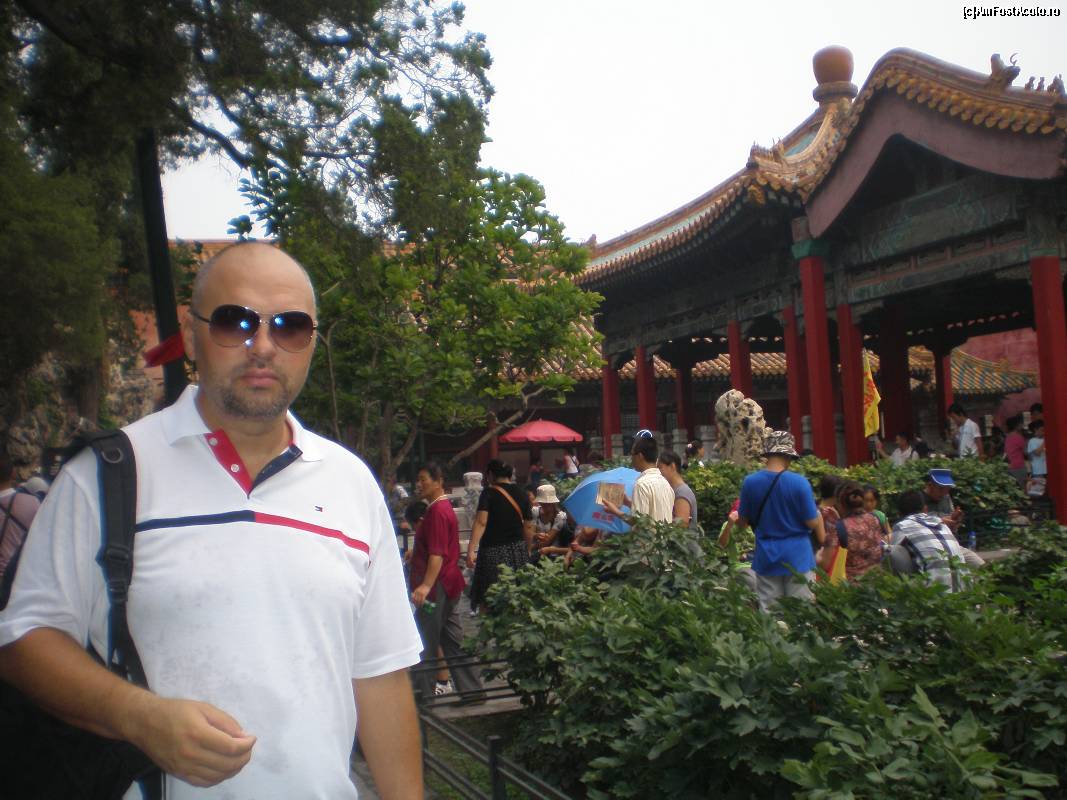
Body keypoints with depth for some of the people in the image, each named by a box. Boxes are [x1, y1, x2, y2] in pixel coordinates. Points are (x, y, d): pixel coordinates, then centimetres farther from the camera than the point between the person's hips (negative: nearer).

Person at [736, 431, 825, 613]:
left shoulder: (750, 482, -4)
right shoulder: (799, 482, -14)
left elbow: (742, 522, 6)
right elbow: (813, 523, -9)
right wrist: (819, 515, 12)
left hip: (766, 559, 3)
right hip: (798, 557, -3)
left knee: (767, 613, 9)